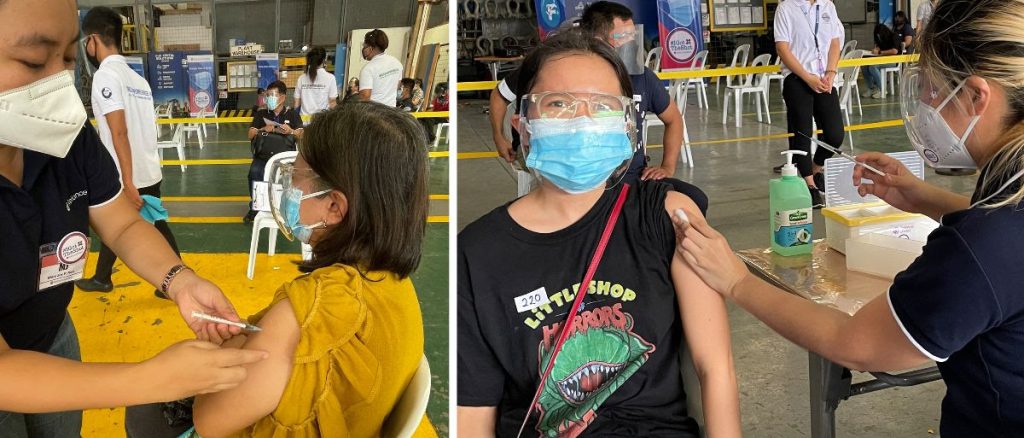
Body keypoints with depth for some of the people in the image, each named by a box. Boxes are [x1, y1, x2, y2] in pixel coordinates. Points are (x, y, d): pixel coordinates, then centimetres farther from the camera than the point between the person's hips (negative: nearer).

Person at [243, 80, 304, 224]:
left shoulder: (292, 114, 7)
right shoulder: (261, 114, 13)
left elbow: (301, 136, -4)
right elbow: (250, 135, 5)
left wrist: (291, 132, -27)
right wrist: (263, 130, -16)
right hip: (263, 154, 1)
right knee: (255, 171, -31)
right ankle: (255, 207, -13)